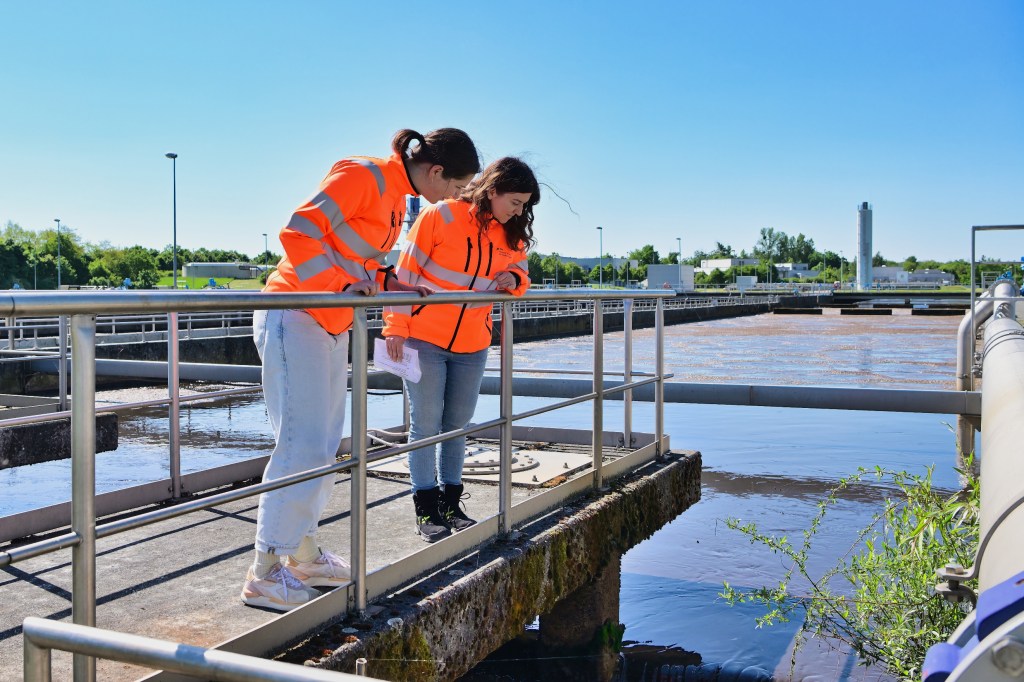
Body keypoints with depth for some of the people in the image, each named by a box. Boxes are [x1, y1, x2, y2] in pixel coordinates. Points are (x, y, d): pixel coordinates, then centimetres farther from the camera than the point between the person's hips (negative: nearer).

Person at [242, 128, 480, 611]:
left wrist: (390, 283, 6)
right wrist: (343, 285, -30)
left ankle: (303, 556, 23)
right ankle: (264, 574, -2)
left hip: (332, 325, 10)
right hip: (295, 319, -10)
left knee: (326, 447, 12)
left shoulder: (396, 195, 14)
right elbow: (299, 233, -20)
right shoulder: (362, 176, -14)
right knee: (303, 447, -11)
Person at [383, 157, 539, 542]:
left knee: (457, 424, 11)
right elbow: (406, 272, -12)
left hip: (471, 347, 5)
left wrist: (512, 279, -10)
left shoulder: (513, 234, 3)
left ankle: (450, 503, 22)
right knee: (426, 424, 0)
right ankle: (426, 508, 10)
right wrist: (396, 328, -14)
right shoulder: (440, 217, -14)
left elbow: (519, 271, 15)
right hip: (424, 340, -5)